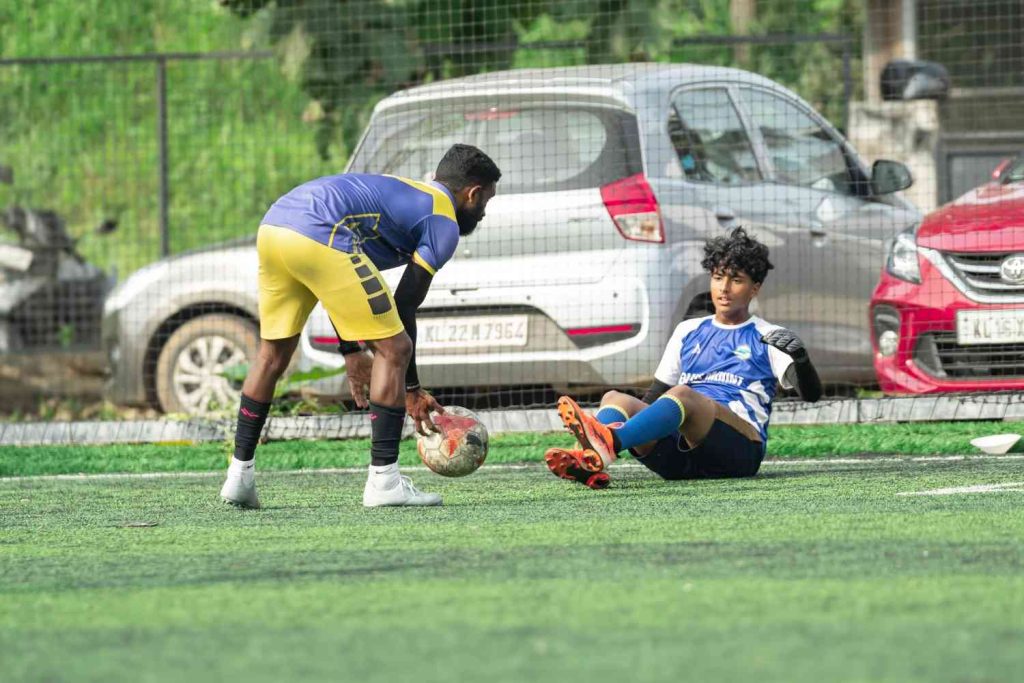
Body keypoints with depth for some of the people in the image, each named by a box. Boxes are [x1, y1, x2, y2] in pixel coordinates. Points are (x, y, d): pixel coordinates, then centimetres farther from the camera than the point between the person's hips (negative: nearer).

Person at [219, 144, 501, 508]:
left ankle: (240, 474, 25)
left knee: (273, 354, 23)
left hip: (271, 226, 9)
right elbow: (404, 307, 5)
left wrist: (351, 351, 34)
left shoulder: (400, 192, 34)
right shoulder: (444, 223, 10)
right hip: (319, 238, -9)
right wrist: (412, 389, 13)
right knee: (394, 349, 1)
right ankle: (383, 480, -1)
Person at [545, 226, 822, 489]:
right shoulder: (689, 331, 27)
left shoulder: (767, 338, 12)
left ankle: (607, 443, -63)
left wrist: (799, 356, -23)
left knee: (682, 395, -34)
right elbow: (655, 394, 27)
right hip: (680, 457, 5)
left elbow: (811, 393, -1)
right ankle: (584, 460, -54)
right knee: (616, 398, -18)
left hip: (740, 446, -5)